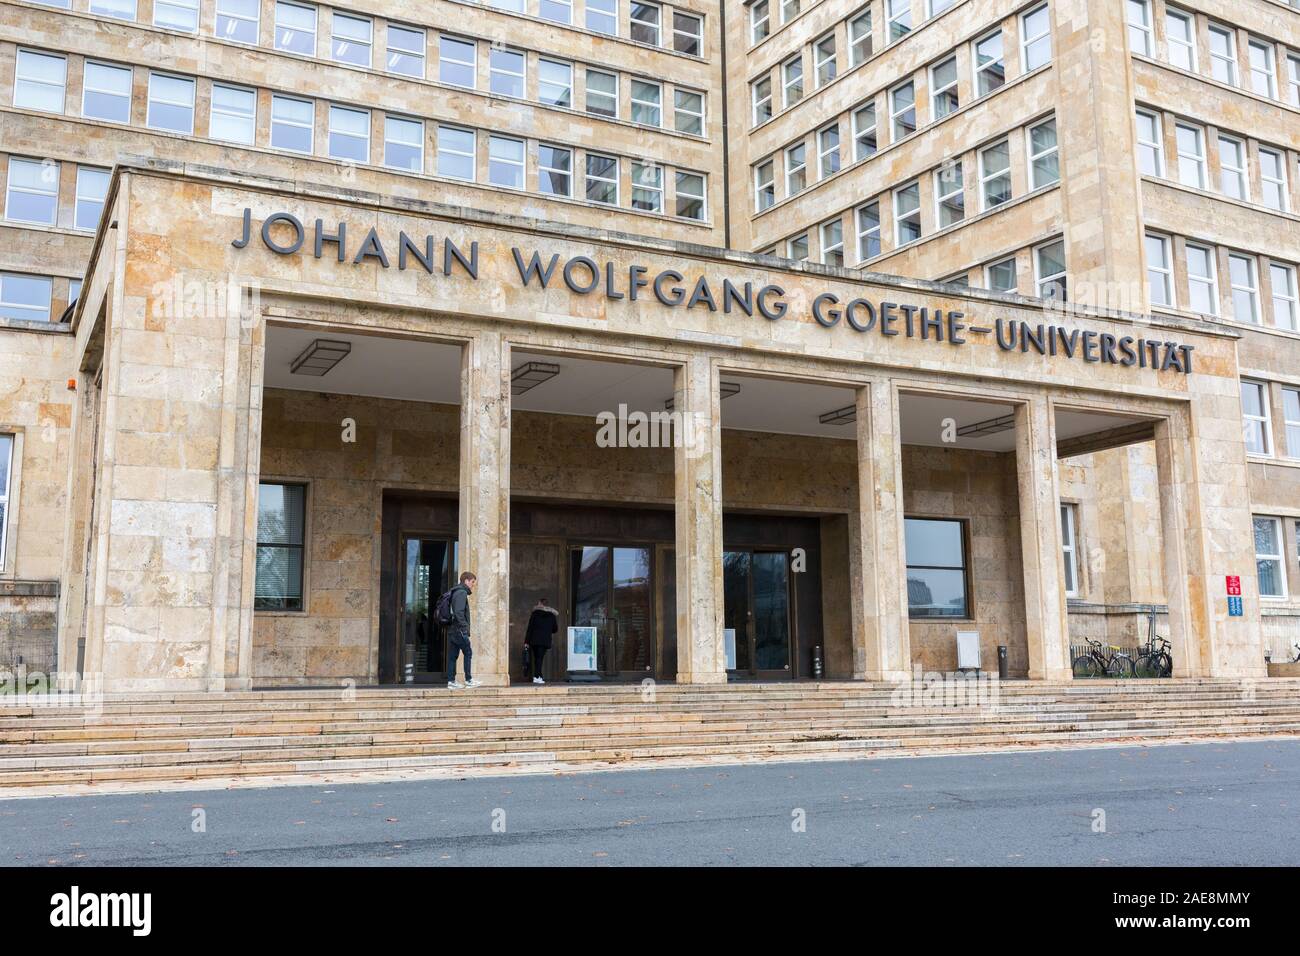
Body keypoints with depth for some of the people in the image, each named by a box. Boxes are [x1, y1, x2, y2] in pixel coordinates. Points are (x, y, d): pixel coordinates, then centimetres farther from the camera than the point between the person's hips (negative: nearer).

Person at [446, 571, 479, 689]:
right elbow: (459, 612, -21)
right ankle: (469, 680, 2)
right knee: (468, 653, -1)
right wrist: (465, 626, -18)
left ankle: (451, 681, 9)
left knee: (453, 655, 8)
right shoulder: (462, 593, -11)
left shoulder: (455, 592, 19)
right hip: (459, 630, -9)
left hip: (451, 630, 9)